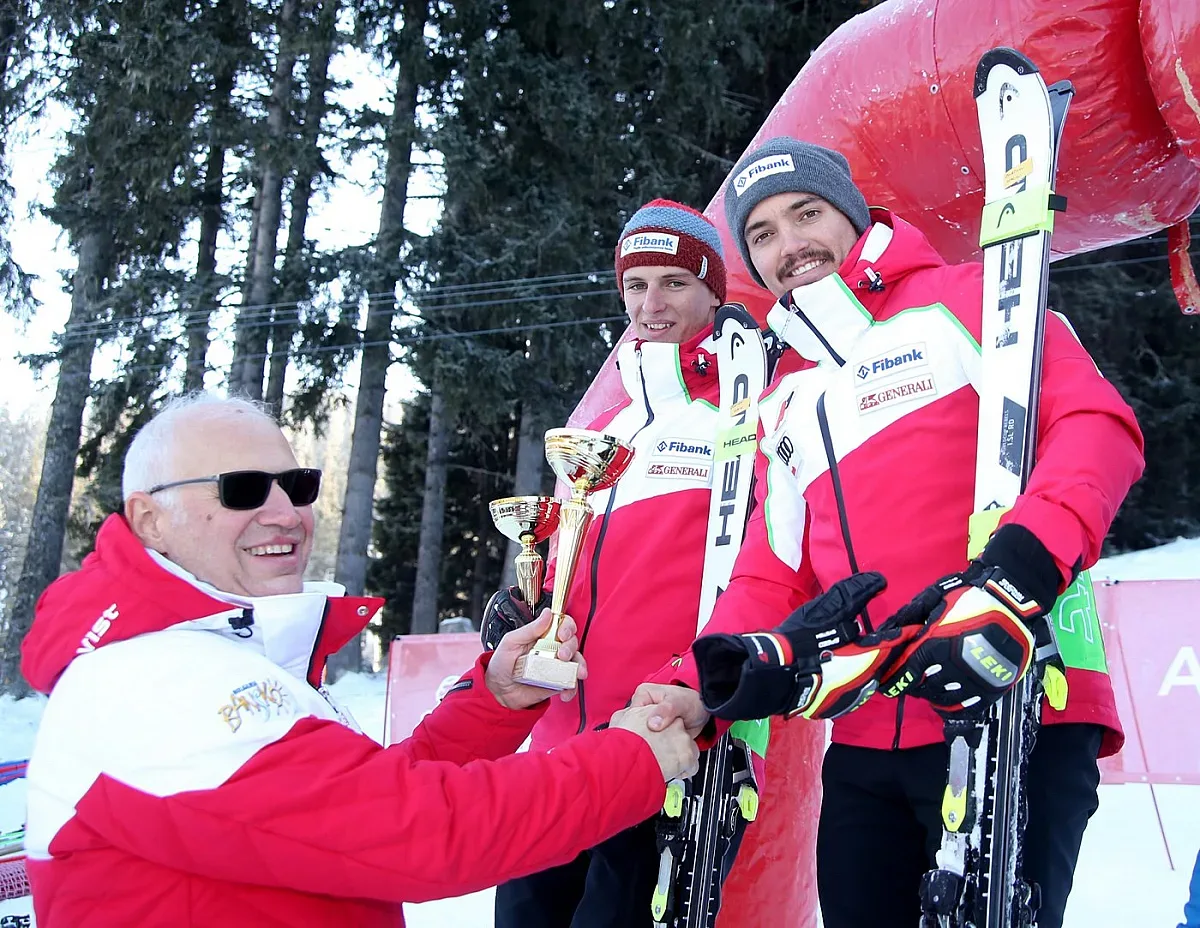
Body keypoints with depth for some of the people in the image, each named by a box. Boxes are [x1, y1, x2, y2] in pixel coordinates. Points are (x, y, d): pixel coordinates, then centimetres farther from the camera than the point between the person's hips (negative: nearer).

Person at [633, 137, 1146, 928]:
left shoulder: (965, 300, 3)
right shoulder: (786, 403, 21)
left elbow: (1097, 422, -11)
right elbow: (772, 577, 17)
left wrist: (1023, 566, -28)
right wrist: (699, 688, 0)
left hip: (1012, 717, -6)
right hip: (864, 747, 6)